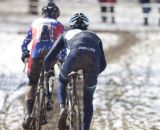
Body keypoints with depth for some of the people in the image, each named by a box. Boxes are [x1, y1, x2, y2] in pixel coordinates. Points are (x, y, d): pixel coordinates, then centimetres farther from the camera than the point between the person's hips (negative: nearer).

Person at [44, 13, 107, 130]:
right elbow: (103, 64, 32)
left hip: (75, 57, -1)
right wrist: (94, 74, 52)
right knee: (88, 102, 20)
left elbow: (48, 58, 30)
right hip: (93, 63, 1)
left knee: (62, 83, 30)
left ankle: (63, 108, 6)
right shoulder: (95, 37, 38)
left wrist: (47, 70, 50)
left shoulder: (67, 34, 33)